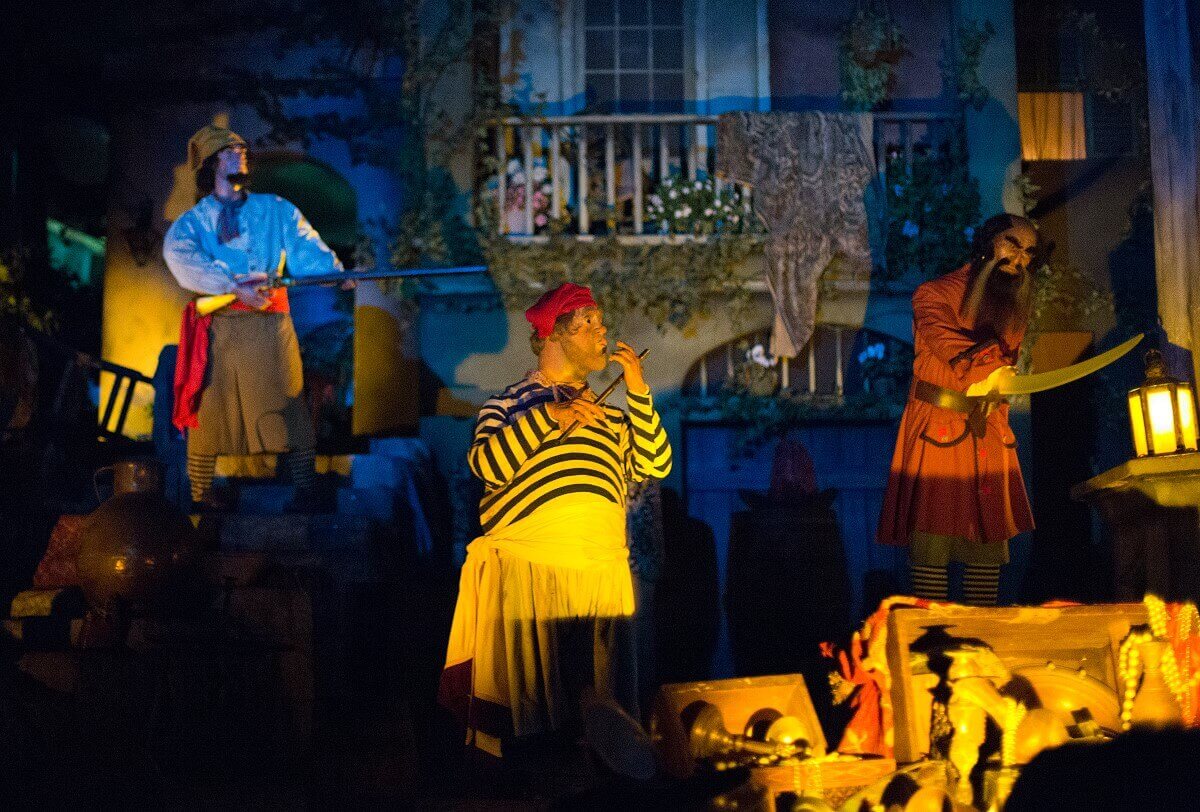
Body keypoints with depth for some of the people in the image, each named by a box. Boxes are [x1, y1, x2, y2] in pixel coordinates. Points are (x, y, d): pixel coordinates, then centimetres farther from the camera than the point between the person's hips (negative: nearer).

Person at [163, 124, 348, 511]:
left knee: (288, 409, -6)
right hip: (216, 327, 0)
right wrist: (235, 286, -26)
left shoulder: (276, 210, 17)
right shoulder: (191, 222, 11)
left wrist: (336, 272, -20)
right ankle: (200, 498, 12)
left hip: (268, 323, 1)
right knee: (207, 413, 1)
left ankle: (306, 493, -3)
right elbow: (182, 259, -10)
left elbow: (308, 248, 3)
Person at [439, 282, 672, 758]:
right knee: (523, 697, -4)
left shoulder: (609, 414, 22)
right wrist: (547, 415, -13)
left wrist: (638, 392, 6)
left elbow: (656, 466, 10)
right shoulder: (510, 401, 8)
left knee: (598, 703, 4)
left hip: (602, 578, 4)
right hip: (525, 572, -4)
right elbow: (487, 466, -9)